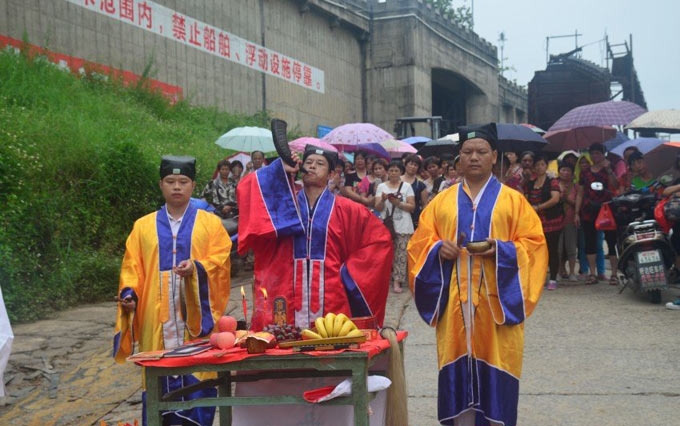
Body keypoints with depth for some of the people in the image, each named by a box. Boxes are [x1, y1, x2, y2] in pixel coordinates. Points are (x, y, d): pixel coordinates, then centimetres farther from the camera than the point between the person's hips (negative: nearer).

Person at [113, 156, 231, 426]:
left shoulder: (210, 223, 8)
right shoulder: (143, 226, 13)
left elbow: (221, 259, -2)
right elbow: (132, 266, 8)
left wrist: (197, 268, -21)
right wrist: (129, 292, -10)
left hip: (195, 315, -1)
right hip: (157, 319, 1)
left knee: (197, 376, -2)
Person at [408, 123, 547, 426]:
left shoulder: (513, 200, 4)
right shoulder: (441, 202, 10)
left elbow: (534, 244, -1)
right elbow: (419, 243, 10)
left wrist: (501, 250, -17)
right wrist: (438, 249, -11)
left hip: (496, 301, -2)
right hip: (455, 303, 2)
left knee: (495, 366, 0)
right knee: (459, 367, 3)